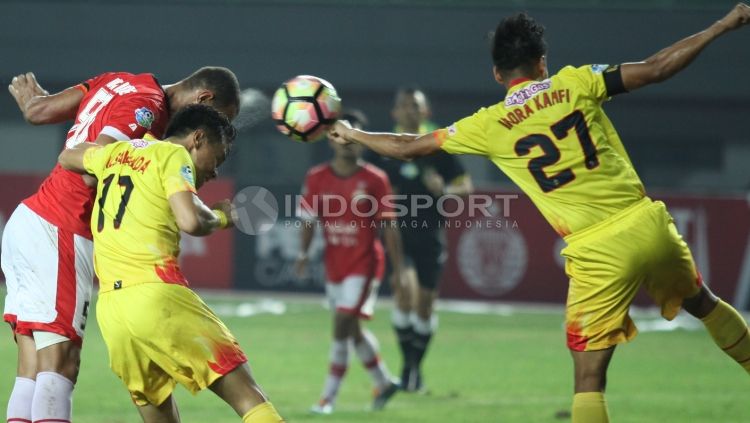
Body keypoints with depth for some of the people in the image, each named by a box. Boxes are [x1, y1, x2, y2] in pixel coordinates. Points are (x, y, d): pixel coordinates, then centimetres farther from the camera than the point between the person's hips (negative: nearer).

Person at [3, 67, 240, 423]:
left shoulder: (119, 82, 13)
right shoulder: (147, 107, -12)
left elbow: (39, 111, 14)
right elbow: (94, 173, -22)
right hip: (59, 234, -9)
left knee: (31, 372, 5)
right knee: (59, 363, -15)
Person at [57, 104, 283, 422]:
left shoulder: (117, 151, 23)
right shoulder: (174, 155, 2)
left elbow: (66, 157, 43)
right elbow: (191, 221, -13)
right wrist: (221, 216, 7)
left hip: (109, 309, 7)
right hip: (156, 294, -7)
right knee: (248, 396, -8)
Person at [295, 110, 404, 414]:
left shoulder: (374, 180, -8)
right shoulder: (317, 178, 0)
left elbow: (389, 227, -5)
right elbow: (309, 221, 5)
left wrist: (397, 269, -5)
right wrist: (303, 254, -9)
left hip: (364, 264, -5)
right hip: (334, 264, 5)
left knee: (343, 325, -13)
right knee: (352, 330, 14)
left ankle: (329, 397, -7)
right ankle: (383, 383, 34)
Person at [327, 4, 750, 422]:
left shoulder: (489, 126, 3)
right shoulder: (574, 83, 3)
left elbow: (409, 147, 13)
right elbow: (655, 69, 1)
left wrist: (352, 135, 30)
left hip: (597, 254, -2)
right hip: (648, 224, 2)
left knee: (589, 380, 3)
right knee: (703, 303, 29)